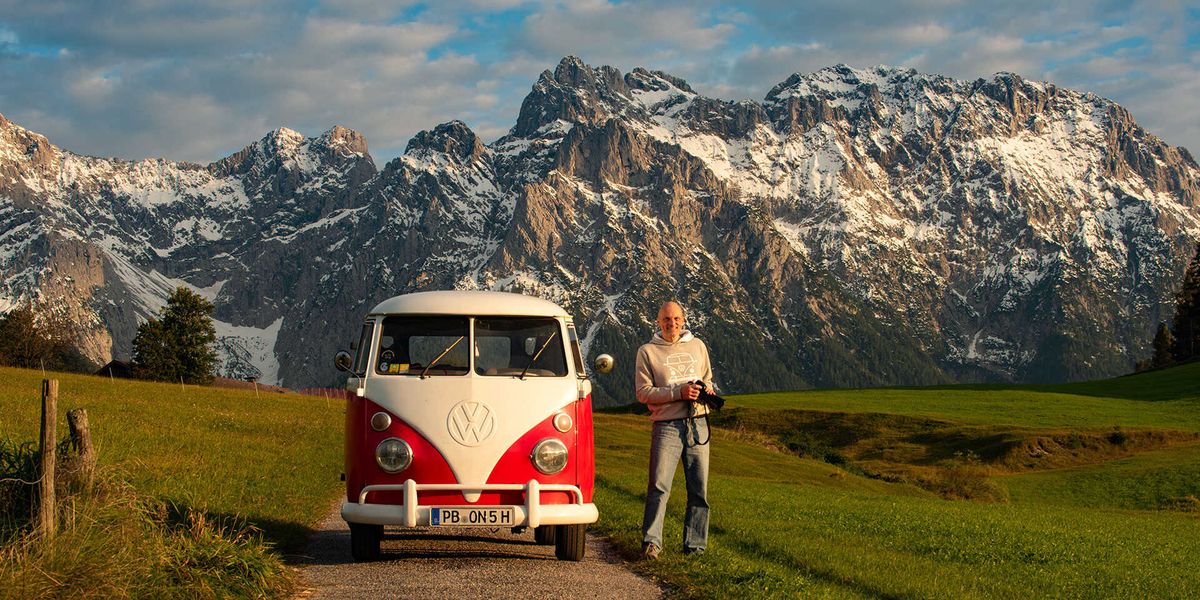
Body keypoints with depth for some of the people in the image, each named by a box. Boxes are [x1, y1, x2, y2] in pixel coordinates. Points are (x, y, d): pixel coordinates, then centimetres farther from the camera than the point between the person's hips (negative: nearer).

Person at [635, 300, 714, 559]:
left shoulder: (697, 346, 16)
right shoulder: (647, 351, 4)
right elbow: (643, 392, -4)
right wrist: (679, 393, -15)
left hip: (698, 424, 4)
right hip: (667, 426, -4)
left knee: (699, 489, 3)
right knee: (659, 486, -11)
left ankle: (695, 545, 9)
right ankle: (651, 542, -8)